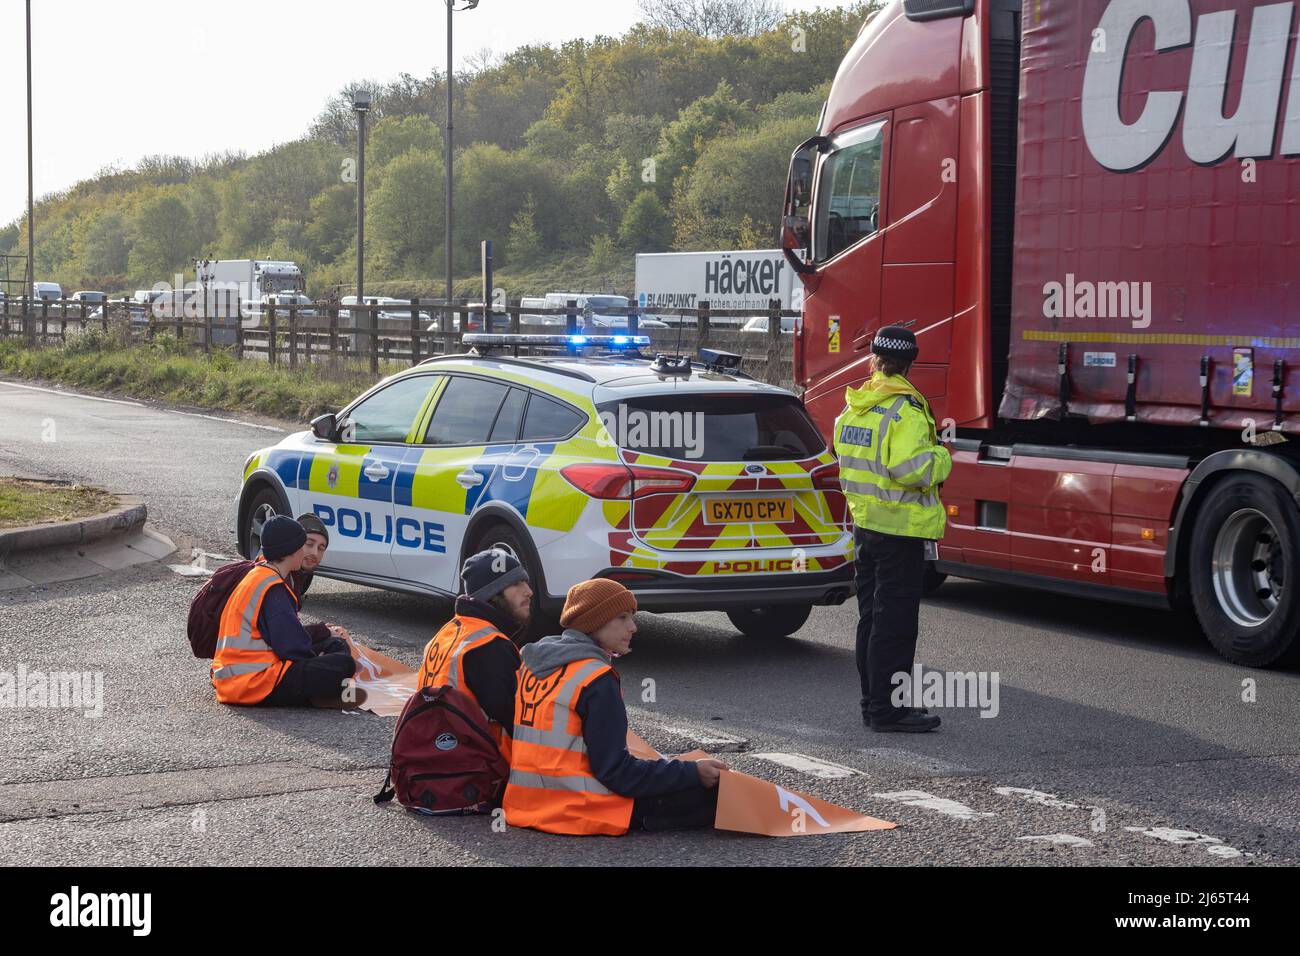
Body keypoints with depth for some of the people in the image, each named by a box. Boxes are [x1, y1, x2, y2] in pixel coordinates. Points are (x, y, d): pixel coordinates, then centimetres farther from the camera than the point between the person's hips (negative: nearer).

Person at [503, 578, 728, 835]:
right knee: (712, 791, -9)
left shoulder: (532, 663, 10)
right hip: (581, 812, -9)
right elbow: (616, 771, -17)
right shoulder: (597, 681, -15)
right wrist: (692, 773, -12)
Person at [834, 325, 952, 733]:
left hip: (863, 523, 8)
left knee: (872, 616, 16)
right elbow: (912, 469, -27)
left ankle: (873, 701, 23)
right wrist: (941, 457, -7)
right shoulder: (905, 410, -17)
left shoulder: (854, 408, 9)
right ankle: (887, 710, -1)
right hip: (899, 527, -8)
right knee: (894, 621, -3)